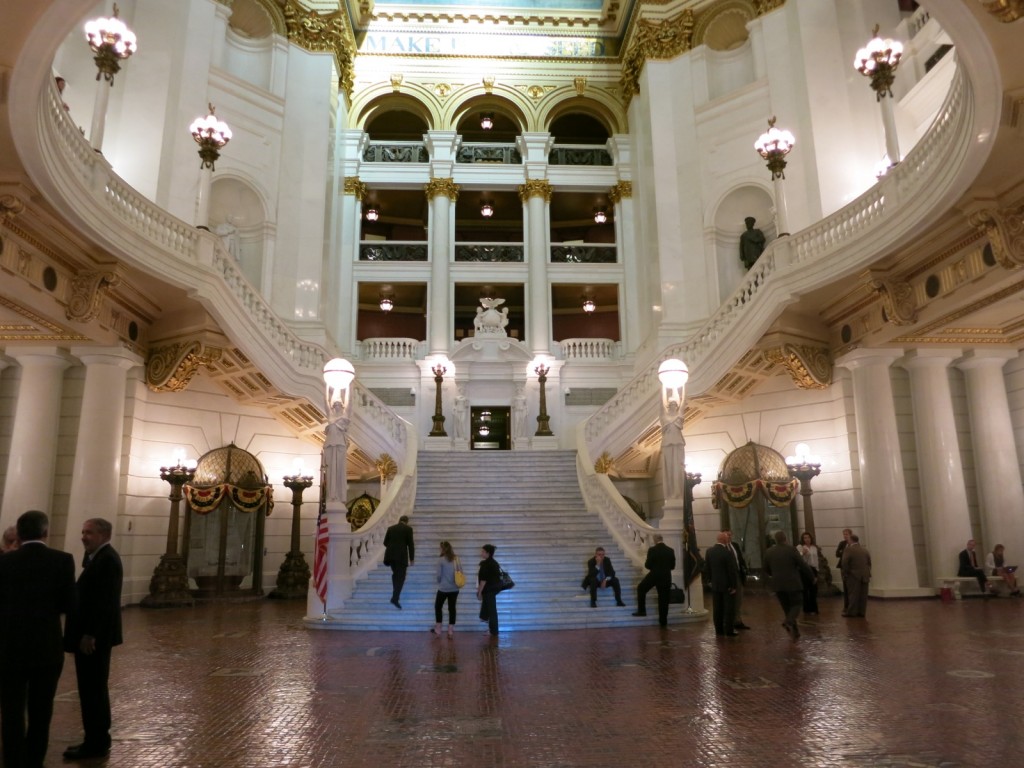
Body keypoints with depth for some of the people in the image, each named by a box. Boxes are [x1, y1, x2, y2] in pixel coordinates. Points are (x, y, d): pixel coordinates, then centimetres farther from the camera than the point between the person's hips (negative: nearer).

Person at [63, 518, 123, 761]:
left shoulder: (107, 559, -18)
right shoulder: (99, 557, 13)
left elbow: (105, 602, -23)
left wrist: (89, 635, -23)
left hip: (94, 636, -10)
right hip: (90, 634, 10)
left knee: (93, 689, -1)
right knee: (93, 688, 16)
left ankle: (96, 743, 8)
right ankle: (97, 739, 25)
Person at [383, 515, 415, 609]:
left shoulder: (390, 528, 11)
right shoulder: (408, 528, 0)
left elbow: (385, 543, 12)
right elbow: (410, 544, -3)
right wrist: (411, 558, 3)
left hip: (390, 555, 4)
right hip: (401, 556, -4)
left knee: (395, 574, 23)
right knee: (400, 577, 0)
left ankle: (396, 593, 27)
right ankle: (395, 599, -12)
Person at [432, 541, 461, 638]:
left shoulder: (441, 559, -11)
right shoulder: (456, 559, 1)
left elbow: (439, 574, -8)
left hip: (443, 588, -4)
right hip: (454, 589, 4)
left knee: (438, 607, 15)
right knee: (452, 608, 10)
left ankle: (438, 629, 19)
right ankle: (451, 631, 12)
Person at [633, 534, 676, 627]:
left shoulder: (652, 550, -12)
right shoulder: (671, 550, 1)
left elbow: (647, 565, -10)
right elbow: (672, 566, 6)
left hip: (654, 576, -4)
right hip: (666, 577, 4)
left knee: (641, 588, 17)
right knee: (663, 598, 9)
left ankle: (641, 610, 13)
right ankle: (663, 620, 11)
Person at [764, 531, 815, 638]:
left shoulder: (769, 552, 2)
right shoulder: (791, 549, -10)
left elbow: (767, 570, 10)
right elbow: (802, 564, -9)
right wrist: (810, 573, 8)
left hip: (778, 585, 4)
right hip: (793, 583, -4)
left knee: (787, 607, 14)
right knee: (796, 605, 5)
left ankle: (794, 630, 15)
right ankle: (789, 621, -21)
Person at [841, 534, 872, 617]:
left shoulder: (848, 550, -11)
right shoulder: (865, 551, 9)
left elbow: (845, 563, -14)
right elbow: (869, 563, 10)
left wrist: (845, 574, -3)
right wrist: (868, 574, 16)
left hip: (854, 575, -5)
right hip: (865, 576, 5)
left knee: (853, 594, -2)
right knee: (863, 595, 8)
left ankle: (851, 612, 2)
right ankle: (862, 612, 11)